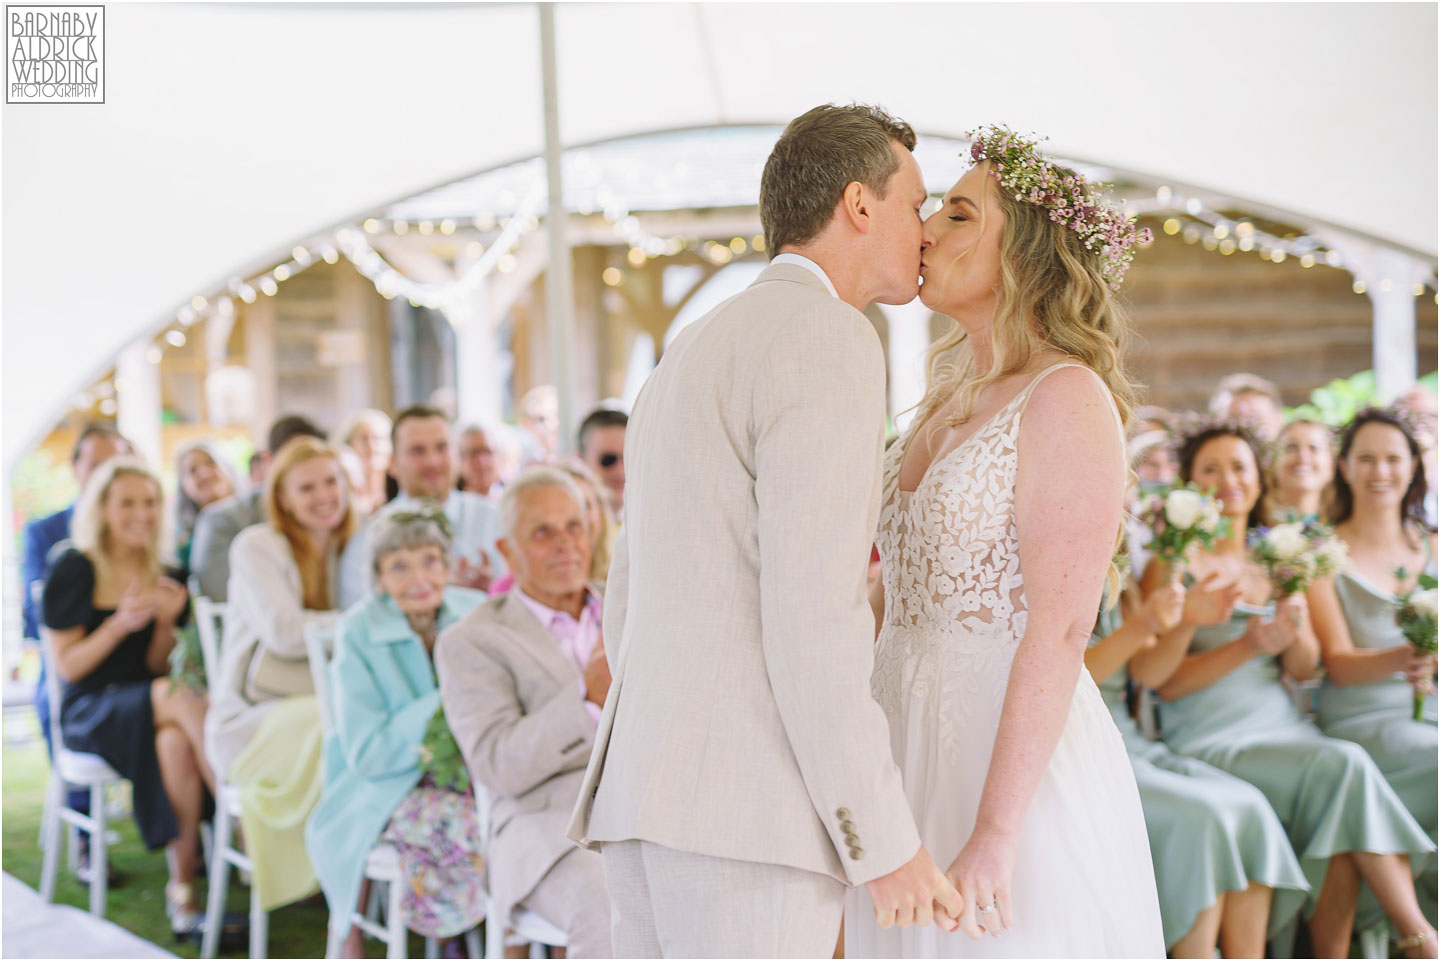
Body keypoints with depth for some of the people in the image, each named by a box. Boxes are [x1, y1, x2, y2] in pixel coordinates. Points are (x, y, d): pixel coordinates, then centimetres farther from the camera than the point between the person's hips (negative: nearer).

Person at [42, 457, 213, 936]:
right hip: (89, 712, -4)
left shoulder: (164, 576, 12)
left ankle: (183, 882, -31)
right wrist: (119, 624, -19)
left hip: (146, 705, 4)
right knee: (183, 698, -34)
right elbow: (67, 666, -5)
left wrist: (167, 621, -8)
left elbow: (157, 667, 11)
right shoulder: (75, 571, -3)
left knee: (175, 741, -34)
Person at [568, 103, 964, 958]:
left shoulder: (689, 359, 22)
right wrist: (887, 844, -13)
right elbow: (810, 614, -17)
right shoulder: (828, 340, -8)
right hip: (749, 810, -9)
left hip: (650, 791, 9)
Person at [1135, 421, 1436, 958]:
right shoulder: (1176, 562, -1)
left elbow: (1304, 669, 12)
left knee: (1342, 815, -28)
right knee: (1344, 766, -28)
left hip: (1283, 725, 5)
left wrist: (1296, 624, -10)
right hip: (1212, 741, -5)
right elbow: (1164, 681, -7)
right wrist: (1248, 646, -18)